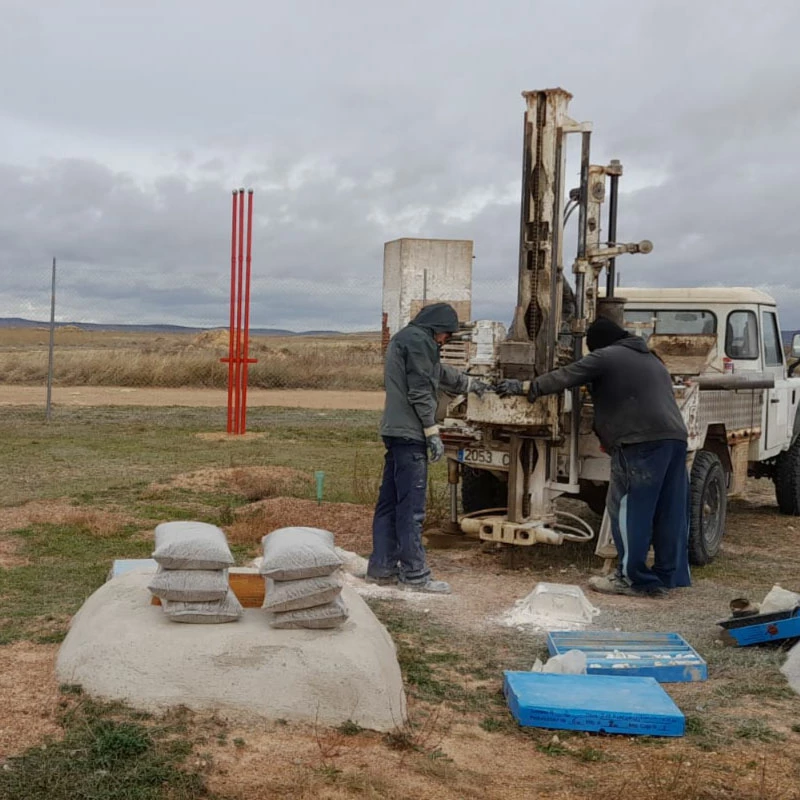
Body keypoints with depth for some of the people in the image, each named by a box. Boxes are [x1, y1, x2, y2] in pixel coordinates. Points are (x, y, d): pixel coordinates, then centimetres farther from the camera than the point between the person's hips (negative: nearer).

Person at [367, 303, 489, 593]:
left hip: (394, 432, 11)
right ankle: (415, 574, -2)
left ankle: (382, 567, 18)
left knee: (389, 502, 12)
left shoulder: (403, 338, 21)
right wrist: (433, 432, -14)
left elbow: (440, 371, 34)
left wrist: (471, 383, 45)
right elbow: (420, 392, -17)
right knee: (411, 507, -6)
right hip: (410, 434, -11)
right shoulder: (418, 340, -11)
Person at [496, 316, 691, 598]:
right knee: (671, 512, 10)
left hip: (642, 441, -8)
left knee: (628, 509, 0)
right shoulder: (652, 360, 29)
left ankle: (632, 578, 3)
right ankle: (669, 576, 16)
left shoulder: (605, 357, 3)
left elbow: (564, 378, 2)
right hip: (675, 437, 8)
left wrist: (524, 387, 11)